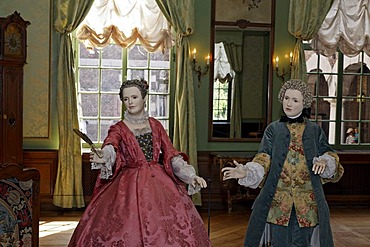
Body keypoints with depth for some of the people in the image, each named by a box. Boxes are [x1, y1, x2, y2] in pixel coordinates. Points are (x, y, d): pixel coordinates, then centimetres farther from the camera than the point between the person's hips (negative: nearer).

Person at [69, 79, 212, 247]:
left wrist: (191, 175, -2)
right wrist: (103, 158, -42)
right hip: (129, 186, -2)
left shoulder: (155, 125, 10)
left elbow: (171, 154, 10)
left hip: (158, 181, 2)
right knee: (128, 232, -10)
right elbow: (109, 148, -19)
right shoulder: (119, 129, 2)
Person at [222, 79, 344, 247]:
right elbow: (263, 159, -2)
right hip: (278, 199, 0)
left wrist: (325, 162, -14)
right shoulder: (273, 129, 8)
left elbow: (329, 156, 10)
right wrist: (246, 172, -20)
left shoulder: (315, 131, 10)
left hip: (307, 201, 1)